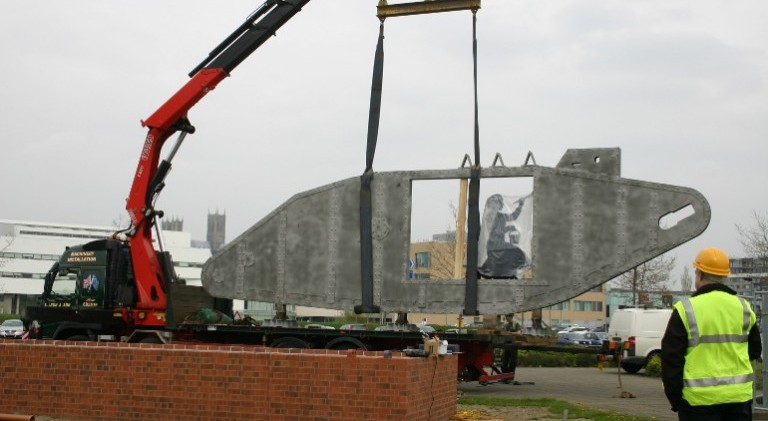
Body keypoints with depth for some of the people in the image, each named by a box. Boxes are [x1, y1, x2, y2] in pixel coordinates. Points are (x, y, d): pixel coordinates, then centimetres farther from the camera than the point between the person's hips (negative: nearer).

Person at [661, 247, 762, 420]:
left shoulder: (686, 310, -9)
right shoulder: (743, 307, 5)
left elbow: (671, 358, -8)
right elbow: (754, 351, 16)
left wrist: (675, 397, 1)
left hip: (699, 398, -4)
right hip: (739, 396, 4)